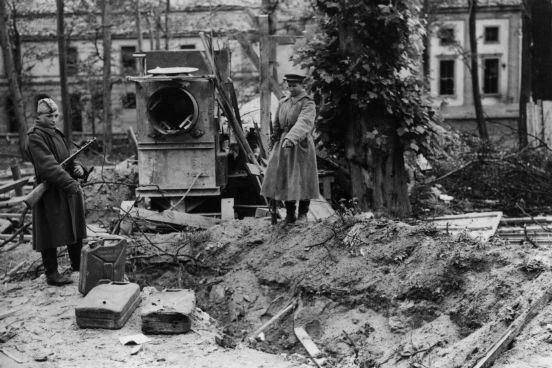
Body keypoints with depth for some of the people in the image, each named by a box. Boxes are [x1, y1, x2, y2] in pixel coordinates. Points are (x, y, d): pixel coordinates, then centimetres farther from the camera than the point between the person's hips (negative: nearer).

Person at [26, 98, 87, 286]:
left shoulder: (57, 134, 15)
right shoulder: (35, 137, -14)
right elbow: (47, 165, -24)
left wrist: (77, 167, 0)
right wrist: (69, 183, -31)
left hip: (68, 189, 9)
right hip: (50, 193, -9)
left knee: (76, 228, 17)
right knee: (51, 233, -3)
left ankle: (77, 264, 32)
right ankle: (51, 273, 6)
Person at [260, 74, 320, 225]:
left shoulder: (308, 104, -8)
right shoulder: (282, 103, 11)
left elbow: (303, 123, -26)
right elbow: (276, 125, 18)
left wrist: (291, 138, -40)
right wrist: (275, 141, 15)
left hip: (301, 145, -5)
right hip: (283, 145, 5)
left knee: (302, 180, -1)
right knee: (284, 179, 3)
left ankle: (303, 214, 12)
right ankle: (289, 215, 12)